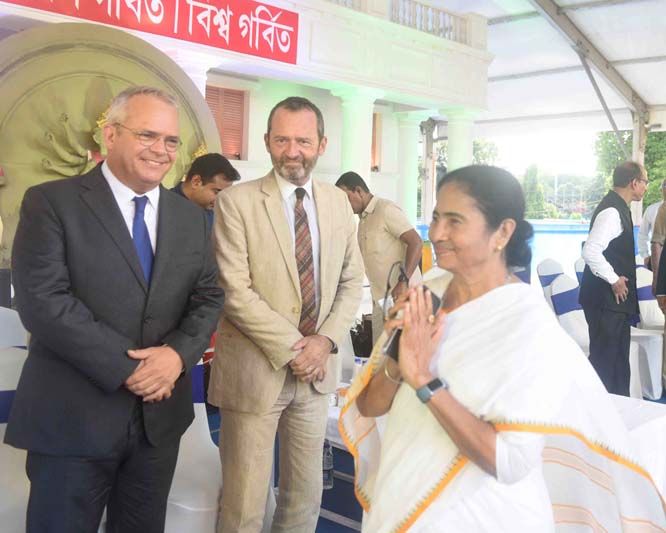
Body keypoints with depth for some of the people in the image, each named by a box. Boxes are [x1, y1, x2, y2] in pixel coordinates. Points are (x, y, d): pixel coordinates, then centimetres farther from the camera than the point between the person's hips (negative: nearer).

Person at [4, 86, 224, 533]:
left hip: (160, 416, 5)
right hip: (72, 419, -4)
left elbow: (209, 297, 7)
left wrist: (178, 353, -14)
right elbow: (42, 300, -17)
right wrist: (128, 368, -19)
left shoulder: (191, 217, 9)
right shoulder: (51, 202, -7)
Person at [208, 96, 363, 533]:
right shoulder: (236, 202, -8)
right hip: (254, 370, -4)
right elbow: (235, 291, -14)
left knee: (306, 496, 16)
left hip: (318, 368, 4)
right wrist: (292, 347, -15)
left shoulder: (339, 203, 7)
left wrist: (326, 340, -6)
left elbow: (352, 281, 9)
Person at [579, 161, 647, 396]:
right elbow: (590, 252, -29)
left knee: (619, 357, 17)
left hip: (616, 298, 10)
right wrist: (614, 280, -20)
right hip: (605, 299, -10)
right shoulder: (611, 211, -19)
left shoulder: (619, 209, 13)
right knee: (604, 358, -3)